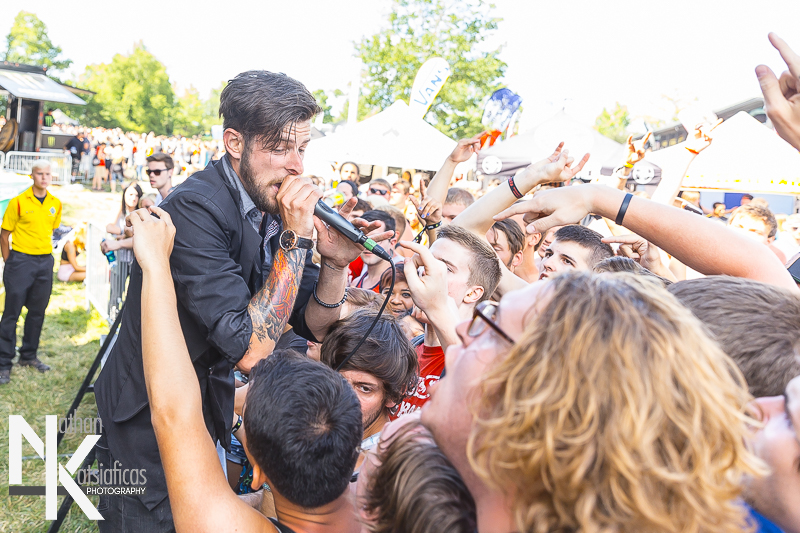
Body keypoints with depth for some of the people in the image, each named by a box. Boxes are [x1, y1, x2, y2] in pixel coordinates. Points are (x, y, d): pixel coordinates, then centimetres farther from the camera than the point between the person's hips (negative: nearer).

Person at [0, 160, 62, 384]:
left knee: (38, 311, 11)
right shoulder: (18, 202, -7)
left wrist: (46, 253, 13)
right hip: (21, 260, -5)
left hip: (45, 262, 5)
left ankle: (29, 356, 26)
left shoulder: (56, 204, 6)